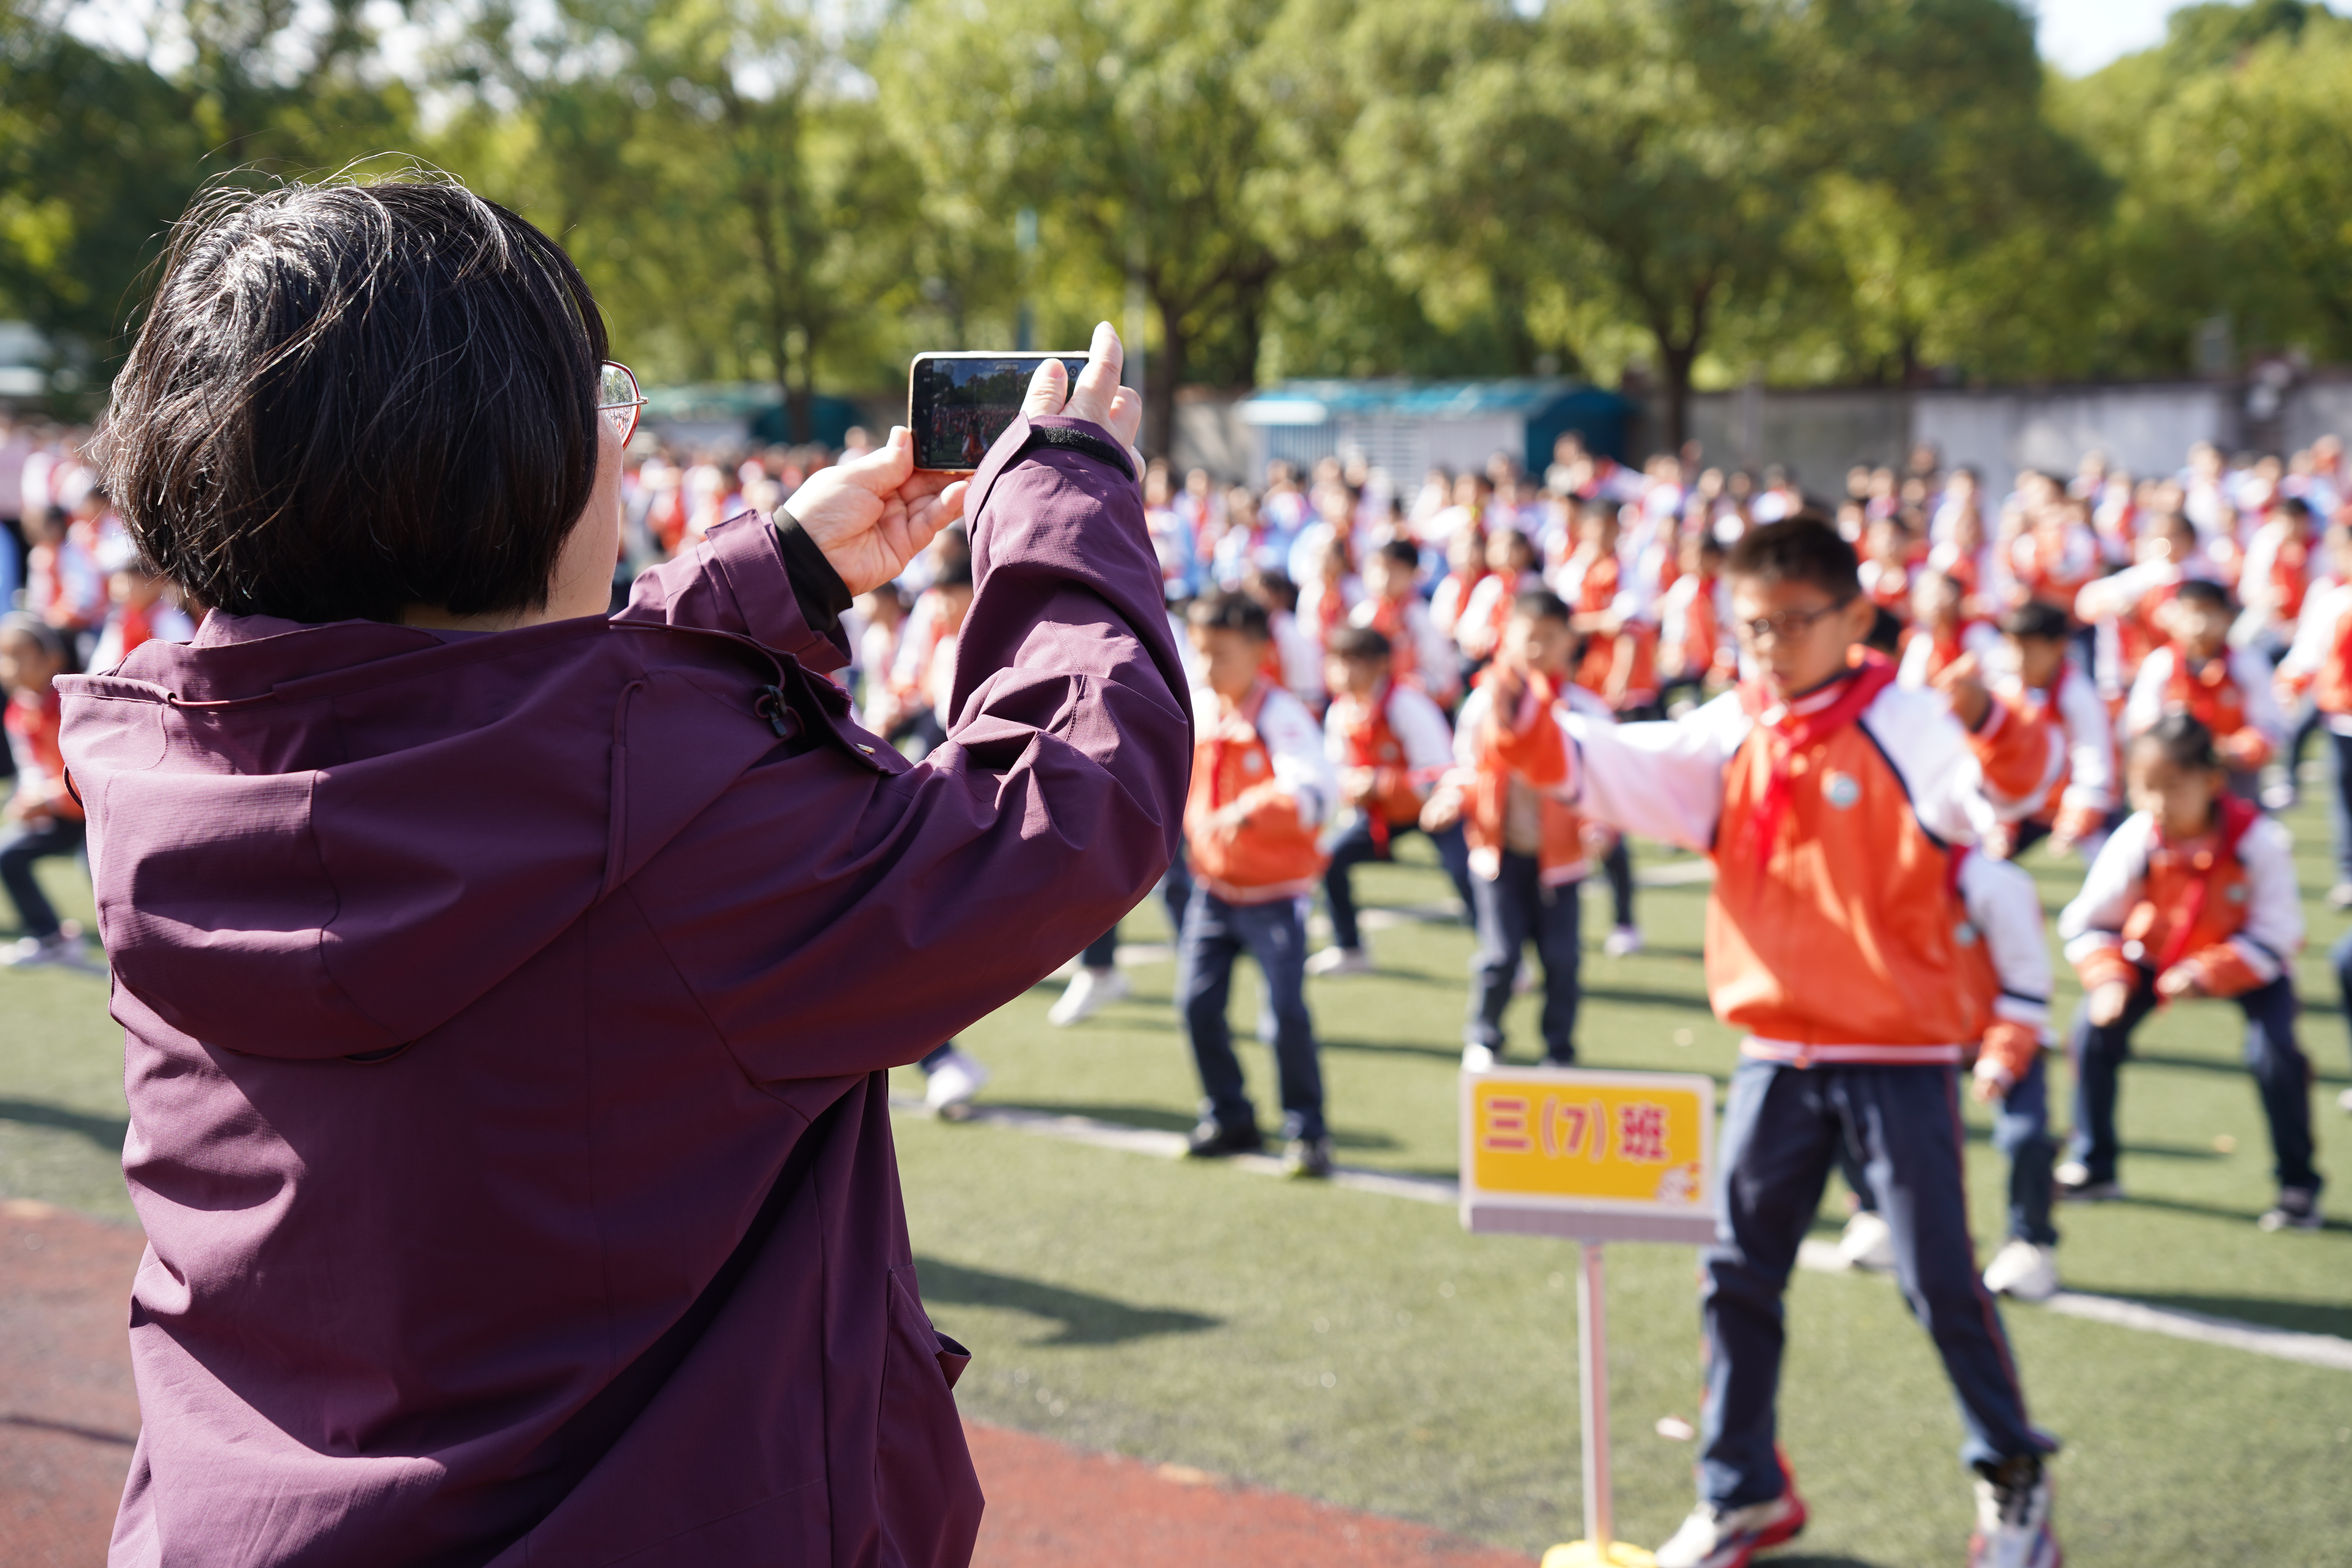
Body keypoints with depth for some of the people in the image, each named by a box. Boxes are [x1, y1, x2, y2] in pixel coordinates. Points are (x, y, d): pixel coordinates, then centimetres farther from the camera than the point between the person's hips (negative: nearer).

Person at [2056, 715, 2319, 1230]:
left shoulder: (2258, 840, -30)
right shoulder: (2136, 839, -24)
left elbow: (2272, 939, -25)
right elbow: (2089, 922, -14)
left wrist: (2206, 974, -36)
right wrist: (2108, 977, -31)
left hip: (2248, 963, -3)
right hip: (2158, 952, 3)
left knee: (2274, 1052, -24)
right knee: (2094, 1029, -13)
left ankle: (2299, 1187, -3)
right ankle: (2092, 1169, 7)